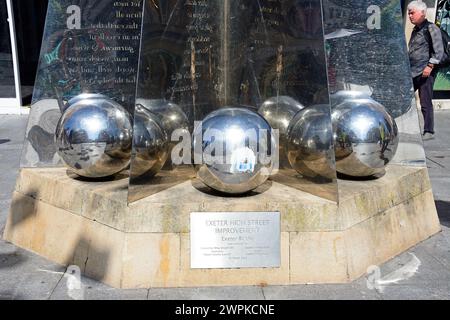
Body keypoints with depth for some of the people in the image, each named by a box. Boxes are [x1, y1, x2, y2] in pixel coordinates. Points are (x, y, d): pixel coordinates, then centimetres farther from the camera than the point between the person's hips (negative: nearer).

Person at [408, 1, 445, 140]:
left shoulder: (431, 28, -7)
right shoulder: (415, 30, 17)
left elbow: (439, 51, -12)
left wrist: (430, 66, -19)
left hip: (425, 72, -8)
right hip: (412, 72, 8)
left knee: (425, 103, -3)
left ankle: (429, 132, 8)